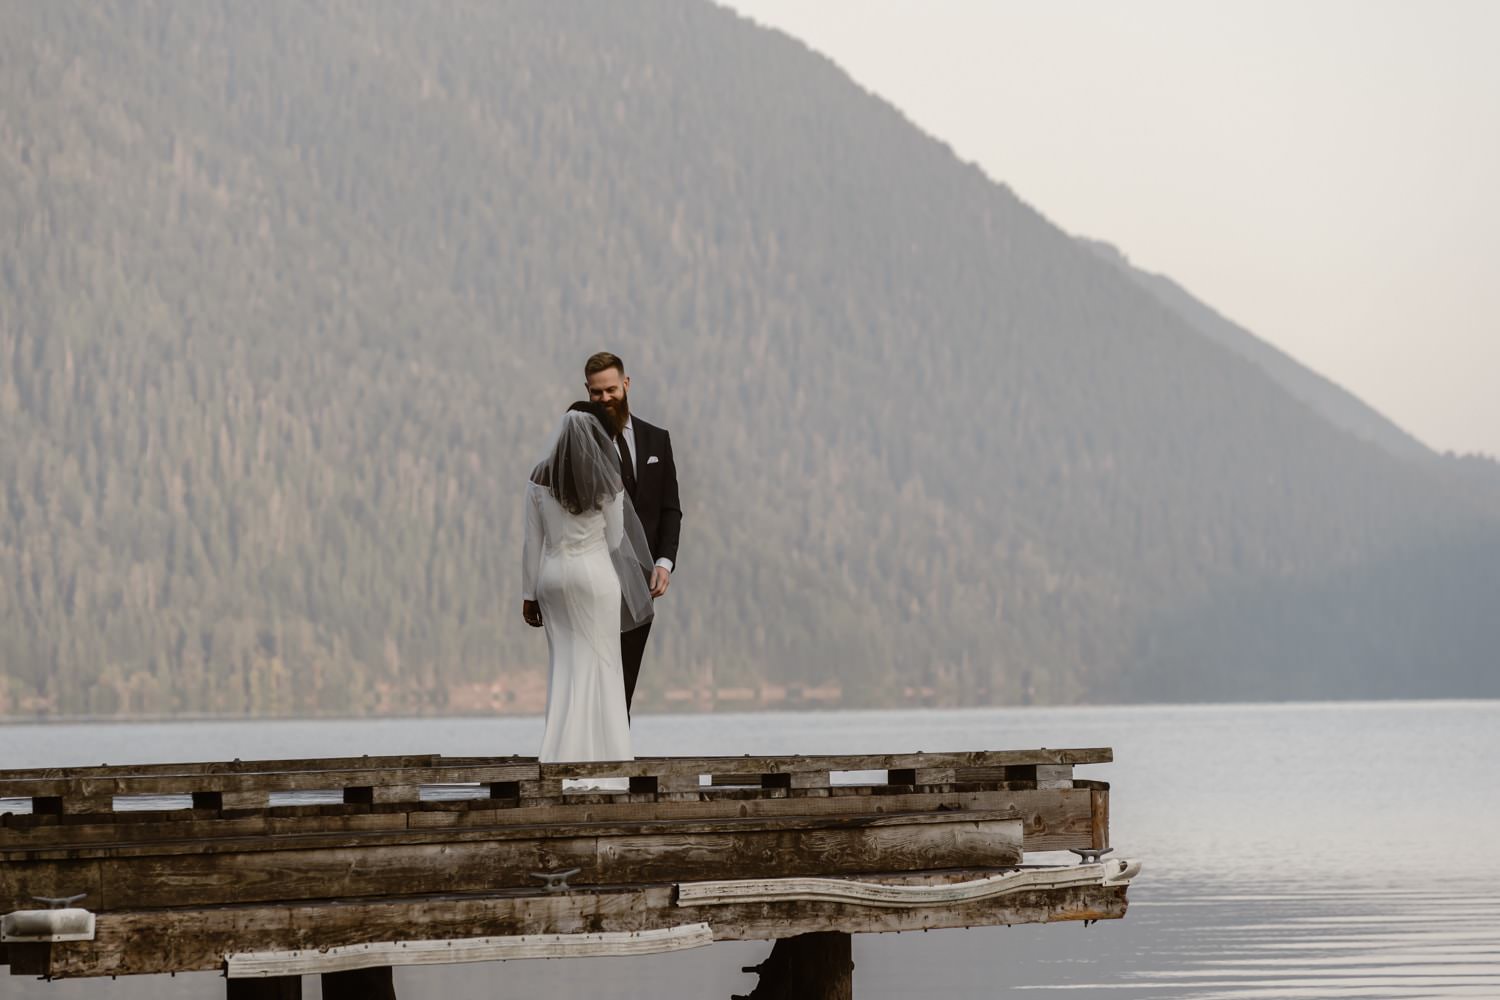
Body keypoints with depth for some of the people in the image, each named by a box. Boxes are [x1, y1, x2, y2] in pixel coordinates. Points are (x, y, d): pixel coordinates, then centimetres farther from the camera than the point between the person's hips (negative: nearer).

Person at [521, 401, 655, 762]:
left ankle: (562, 753, 5)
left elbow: (533, 541, 1)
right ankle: (599, 753, 4)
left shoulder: (540, 476, -2)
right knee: (599, 665, 5)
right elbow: (614, 539, 1)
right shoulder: (608, 481, -8)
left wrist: (529, 593, 8)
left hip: (553, 576, 3)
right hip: (596, 574, -3)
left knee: (563, 665, 10)